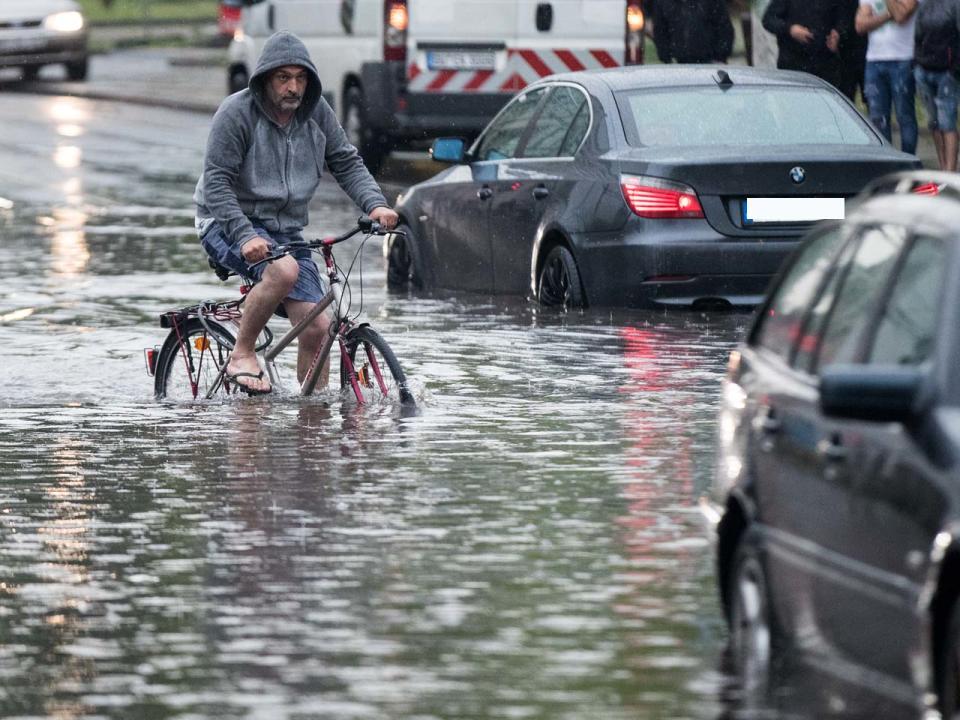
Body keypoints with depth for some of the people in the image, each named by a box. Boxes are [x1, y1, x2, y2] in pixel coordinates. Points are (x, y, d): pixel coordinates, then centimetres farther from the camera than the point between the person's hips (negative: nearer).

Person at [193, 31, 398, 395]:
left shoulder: (316, 112, 1)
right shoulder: (237, 112, -15)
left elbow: (347, 163, 7)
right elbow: (216, 183, -19)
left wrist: (375, 203, -12)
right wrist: (245, 236, -32)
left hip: (285, 230, 6)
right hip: (229, 225, -5)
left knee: (317, 327, -7)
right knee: (284, 270, -35)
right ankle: (241, 356, -17)